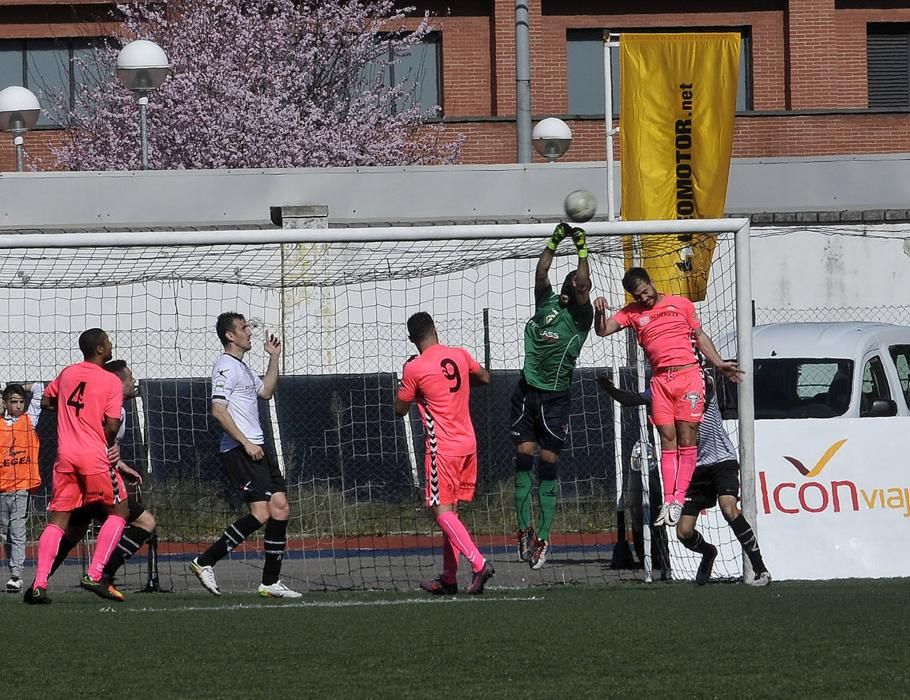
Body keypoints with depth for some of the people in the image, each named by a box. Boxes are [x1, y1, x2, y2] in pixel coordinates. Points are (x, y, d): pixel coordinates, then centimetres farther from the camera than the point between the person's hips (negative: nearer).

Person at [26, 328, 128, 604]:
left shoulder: (67, 373, 10)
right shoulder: (111, 381, -6)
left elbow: (46, 402, 24)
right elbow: (112, 426, -12)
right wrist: (110, 446, 7)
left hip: (65, 456, 5)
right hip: (95, 457, -5)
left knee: (57, 520, 7)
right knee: (118, 511, 11)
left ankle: (39, 584, -6)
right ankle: (94, 576, 0)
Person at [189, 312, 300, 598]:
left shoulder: (242, 367, 21)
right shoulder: (226, 367, -11)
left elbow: (266, 391, 36)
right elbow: (218, 410, -19)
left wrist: (274, 357, 28)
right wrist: (245, 443, -21)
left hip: (256, 448, 10)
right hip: (238, 451, -10)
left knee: (280, 508, 3)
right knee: (261, 512, -18)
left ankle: (271, 582, 7)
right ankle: (205, 562, -12)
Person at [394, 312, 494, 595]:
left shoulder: (414, 369, -12)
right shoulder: (460, 355, 4)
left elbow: (400, 409, 1)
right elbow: (485, 378, 23)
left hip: (442, 449, -7)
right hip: (468, 444, 7)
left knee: (442, 512, -6)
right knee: (450, 511, 13)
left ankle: (479, 563, -23)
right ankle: (448, 578, 15)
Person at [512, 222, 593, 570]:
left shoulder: (581, 315, 2)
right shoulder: (547, 303, 10)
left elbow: (583, 285, -13)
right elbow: (540, 273, -3)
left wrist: (582, 249, -7)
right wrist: (555, 241, -7)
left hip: (555, 397, -2)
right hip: (527, 391, 2)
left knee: (548, 464, -3)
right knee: (524, 458, -3)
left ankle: (542, 539, -3)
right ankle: (524, 529, 1)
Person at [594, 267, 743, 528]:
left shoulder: (682, 304, 9)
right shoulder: (632, 313, 12)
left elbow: (700, 337, 15)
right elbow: (602, 330, 4)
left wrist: (719, 364, 8)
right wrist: (599, 311, -15)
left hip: (688, 373, -2)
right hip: (660, 380, 2)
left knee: (686, 438, -7)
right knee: (667, 440, -2)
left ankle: (679, 499, -8)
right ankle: (668, 501, -3)